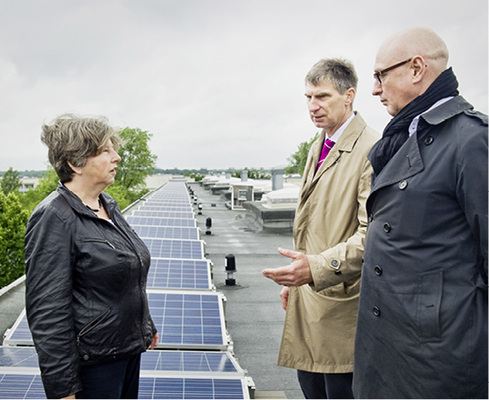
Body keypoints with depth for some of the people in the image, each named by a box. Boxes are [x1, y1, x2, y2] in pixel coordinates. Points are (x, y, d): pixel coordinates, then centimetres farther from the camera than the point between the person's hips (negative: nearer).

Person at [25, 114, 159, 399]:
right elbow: (48, 312, -22)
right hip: (91, 363, -8)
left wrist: (146, 326, 23)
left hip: (129, 349, 8)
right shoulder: (54, 218, -19)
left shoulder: (109, 206, 7)